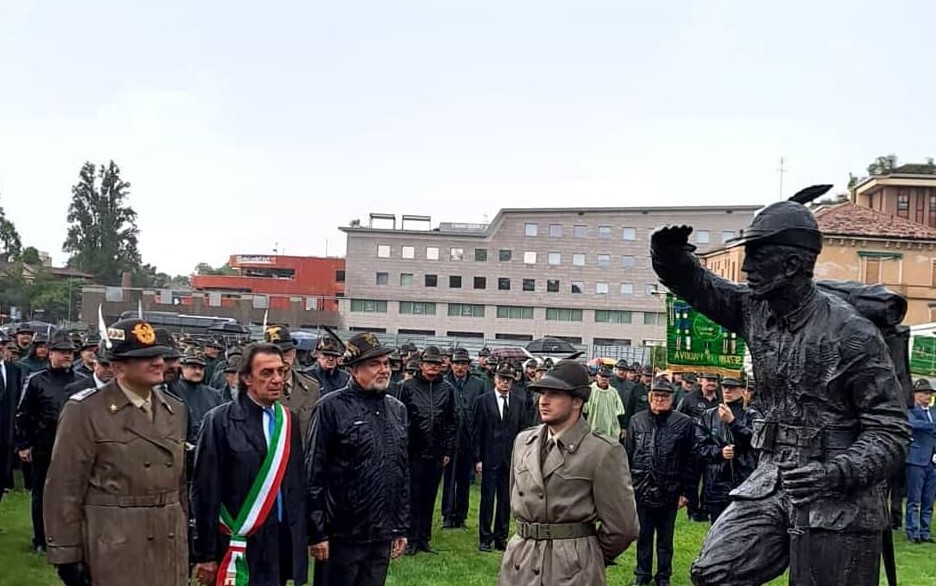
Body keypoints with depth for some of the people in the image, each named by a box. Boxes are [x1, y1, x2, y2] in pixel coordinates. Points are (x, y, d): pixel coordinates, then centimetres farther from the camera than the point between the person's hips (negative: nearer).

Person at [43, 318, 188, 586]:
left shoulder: (175, 409, 10)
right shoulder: (85, 410, -8)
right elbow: (64, 488, -9)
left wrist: (186, 541, 14)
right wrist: (67, 555, -9)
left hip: (170, 546, 5)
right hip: (114, 550, -5)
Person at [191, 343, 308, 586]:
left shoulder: (289, 420, 9)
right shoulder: (220, 420, -7)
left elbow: (298, 486, 11)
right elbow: (205, 491, -8)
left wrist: (300, 542, 9)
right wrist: (205, 555, -8)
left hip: (282, 545, 5)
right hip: (239, 546, -5)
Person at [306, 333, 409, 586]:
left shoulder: (397, 409, 10)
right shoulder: (332, 407, -9)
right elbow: (314, 472, -10)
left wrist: (402, 527, 13)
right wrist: (316, 533, -11)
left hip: (383, 535, 5)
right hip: (341, 534, -5)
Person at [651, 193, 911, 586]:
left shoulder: (850, 332, -16)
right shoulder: (755, 310, 4)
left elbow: (890, 431, -13)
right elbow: (695, 284, 14)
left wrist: (839, 472, -29)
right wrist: (670, 254, -9)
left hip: (838, 499, -6)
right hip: (772, 479, 6)